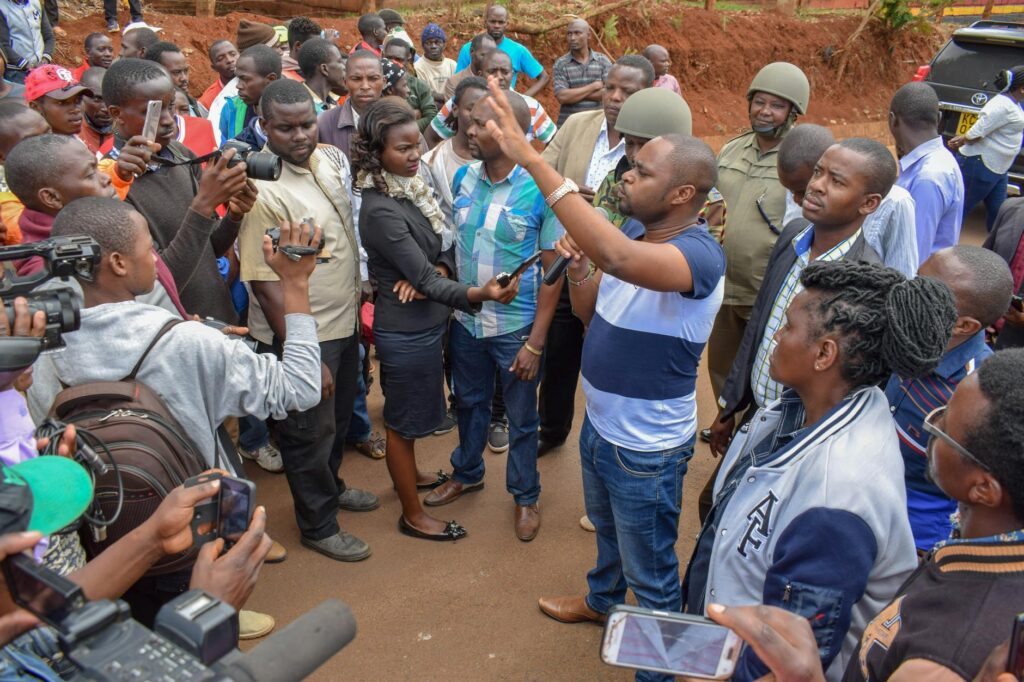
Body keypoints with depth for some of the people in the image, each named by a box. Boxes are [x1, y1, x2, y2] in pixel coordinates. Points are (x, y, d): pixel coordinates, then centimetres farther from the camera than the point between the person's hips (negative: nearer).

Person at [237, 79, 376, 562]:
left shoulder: (331, 158, -1)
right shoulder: (263, 190, -25)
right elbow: (266, 285, -24)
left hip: (345, 323, 8)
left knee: (339, 417, 26)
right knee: (310, 431, 12)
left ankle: (331, 487, 52)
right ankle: (318, 526, 34)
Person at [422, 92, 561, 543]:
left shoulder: (540, 190, -18)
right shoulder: (463, 177, -3)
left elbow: (552, 270, -14)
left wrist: (535, 342, -15)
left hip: (515, 327, -4)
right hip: (465, 320, 5)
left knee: (521, 419, 13)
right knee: (469, 403, 24)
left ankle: (525, 495, 36)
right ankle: (467, 473, 49)